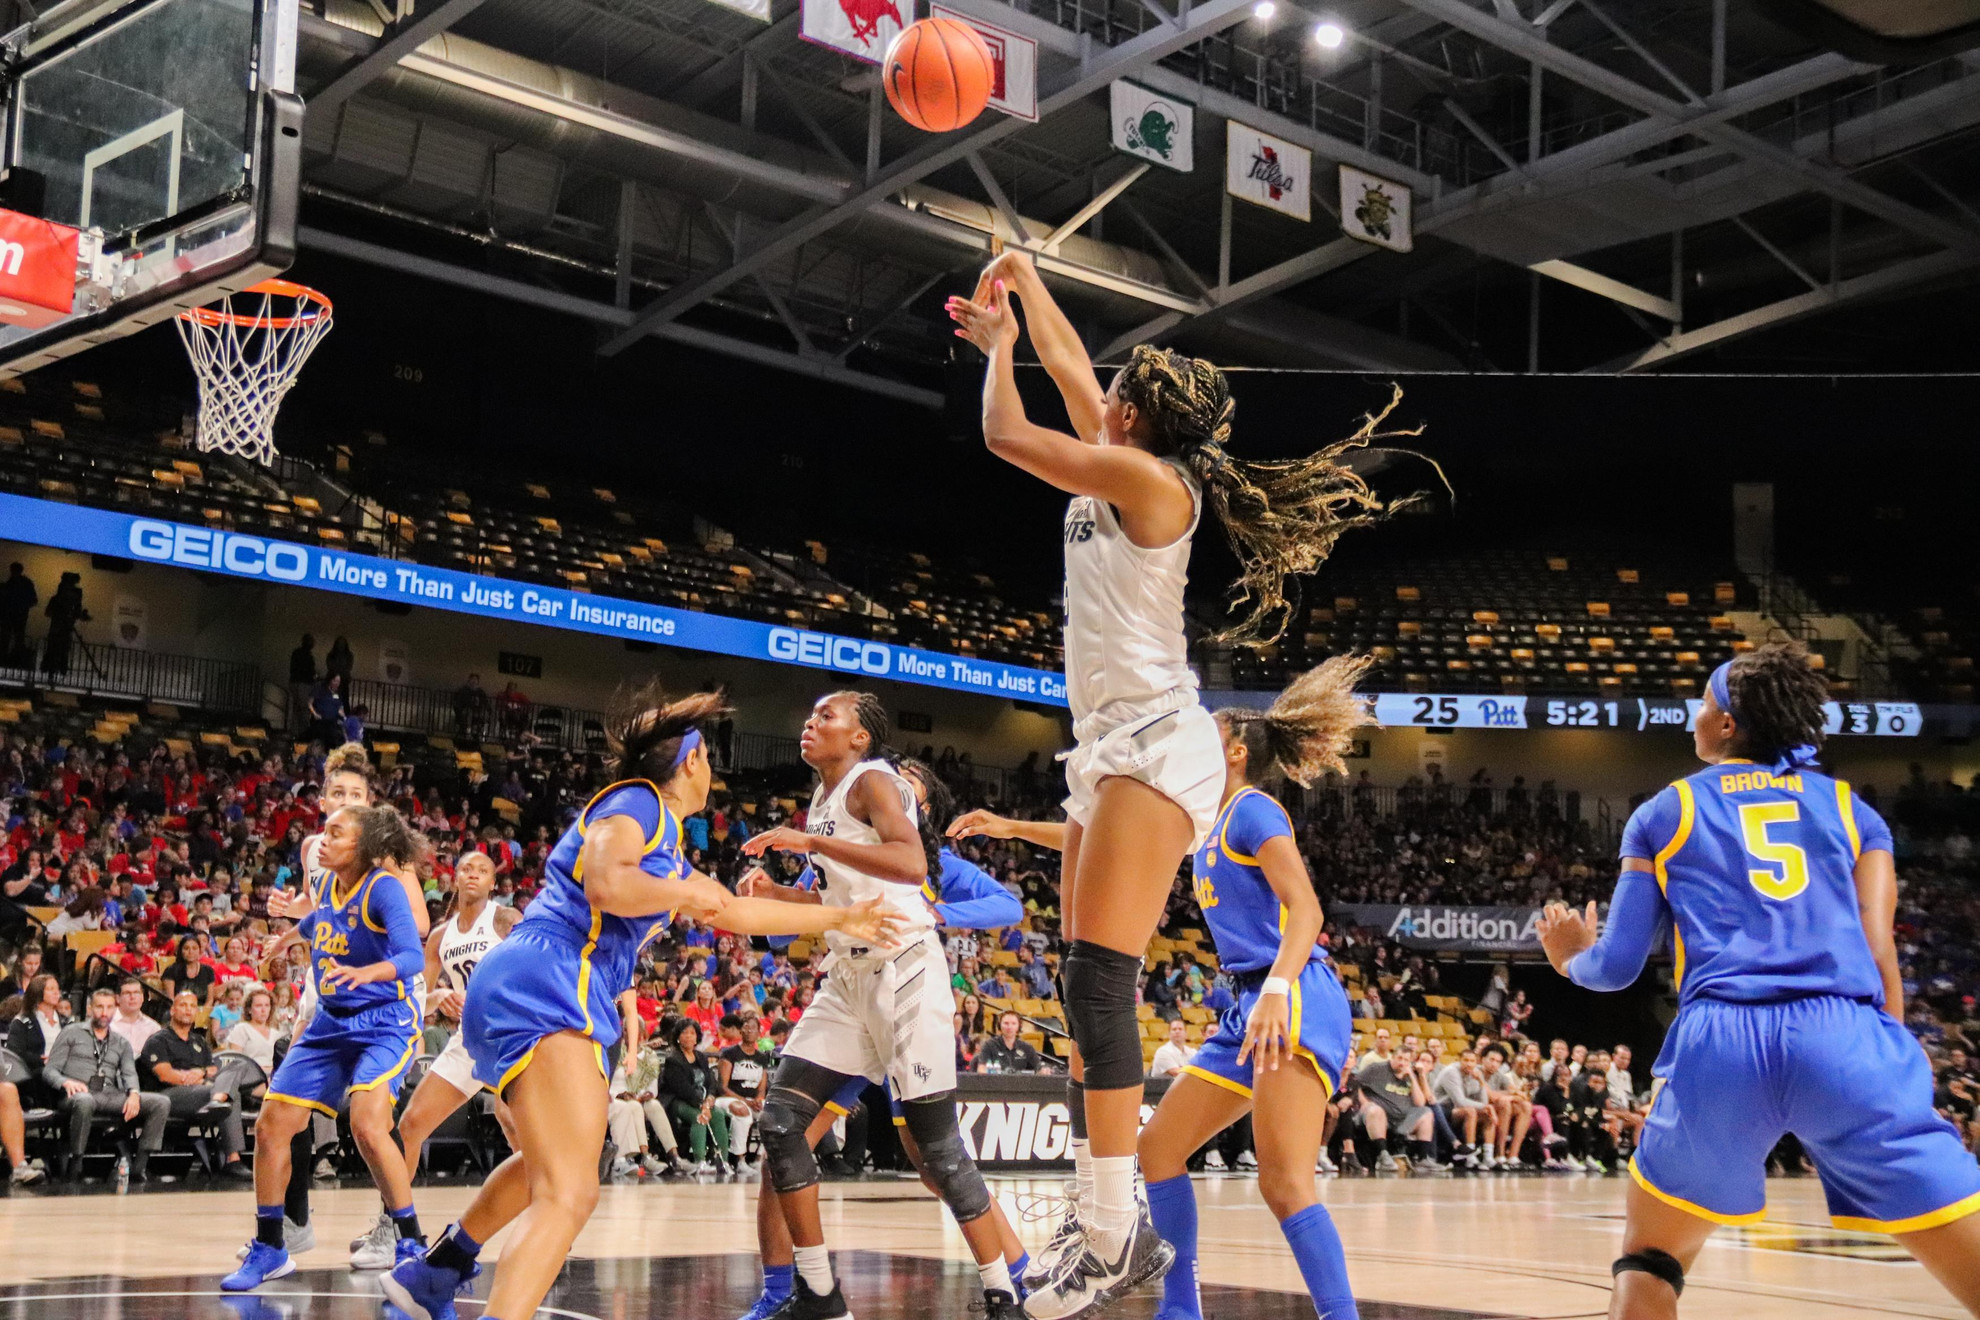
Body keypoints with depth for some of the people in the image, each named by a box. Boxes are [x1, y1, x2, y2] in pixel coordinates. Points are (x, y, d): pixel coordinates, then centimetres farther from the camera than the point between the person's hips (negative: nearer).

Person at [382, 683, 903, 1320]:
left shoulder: (664, 846, 27)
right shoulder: (636, 802, -2)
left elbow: (737, 912, 37)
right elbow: (605, 884, -22)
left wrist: (840, 919, 42)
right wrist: (693, 894, -6)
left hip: (516, 993, 11)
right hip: (543, 988, -11)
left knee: (544, 1167, 33)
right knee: (571, 1192, -22)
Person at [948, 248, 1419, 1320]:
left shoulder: (1147, 479, -9)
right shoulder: (1126, 472, 15)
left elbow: (1004, 432, -6)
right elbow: (1070, 370, 30)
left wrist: (998, 343, 10)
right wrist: (1023, 290, 36)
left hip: (1153, 748, -10)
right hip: (1110, 751, 10)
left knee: (1097, 983, -17)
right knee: (1091, 993, 5)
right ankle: (1107, 1226, 6)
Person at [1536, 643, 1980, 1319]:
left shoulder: (1662, 813, 20)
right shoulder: (1852, 809, 22)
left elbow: (1617, 966, 17)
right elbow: (1878, 957, 11)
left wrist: (1572, 957, 40)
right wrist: (1894, 1080, 18)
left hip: (1720, 1040, 0)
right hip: (1847, 1036, 0)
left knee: (1649, 1258, 23)